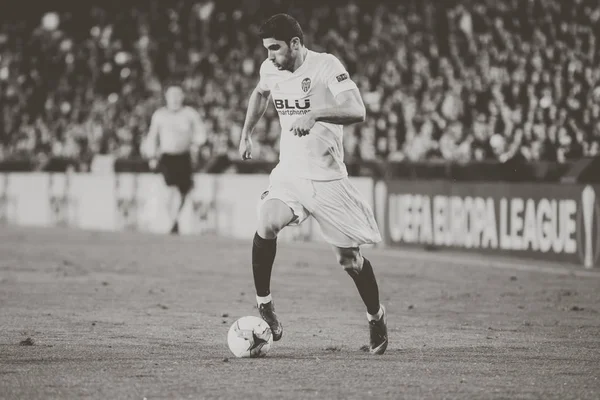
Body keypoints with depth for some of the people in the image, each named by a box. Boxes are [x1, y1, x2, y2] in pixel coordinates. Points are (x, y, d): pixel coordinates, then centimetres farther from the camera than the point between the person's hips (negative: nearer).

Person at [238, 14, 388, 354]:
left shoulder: (326, 66, -16)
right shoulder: (270, 69, 2)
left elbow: (357, 111, -27)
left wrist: (314, 114, -39)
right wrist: (247, 133, 23)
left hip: (327, 177, -4)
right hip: (288, 173, 4)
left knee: (349, 258, 3)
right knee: (266, 226, -25)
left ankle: (376, 318, 27)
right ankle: (264, 305, -11)